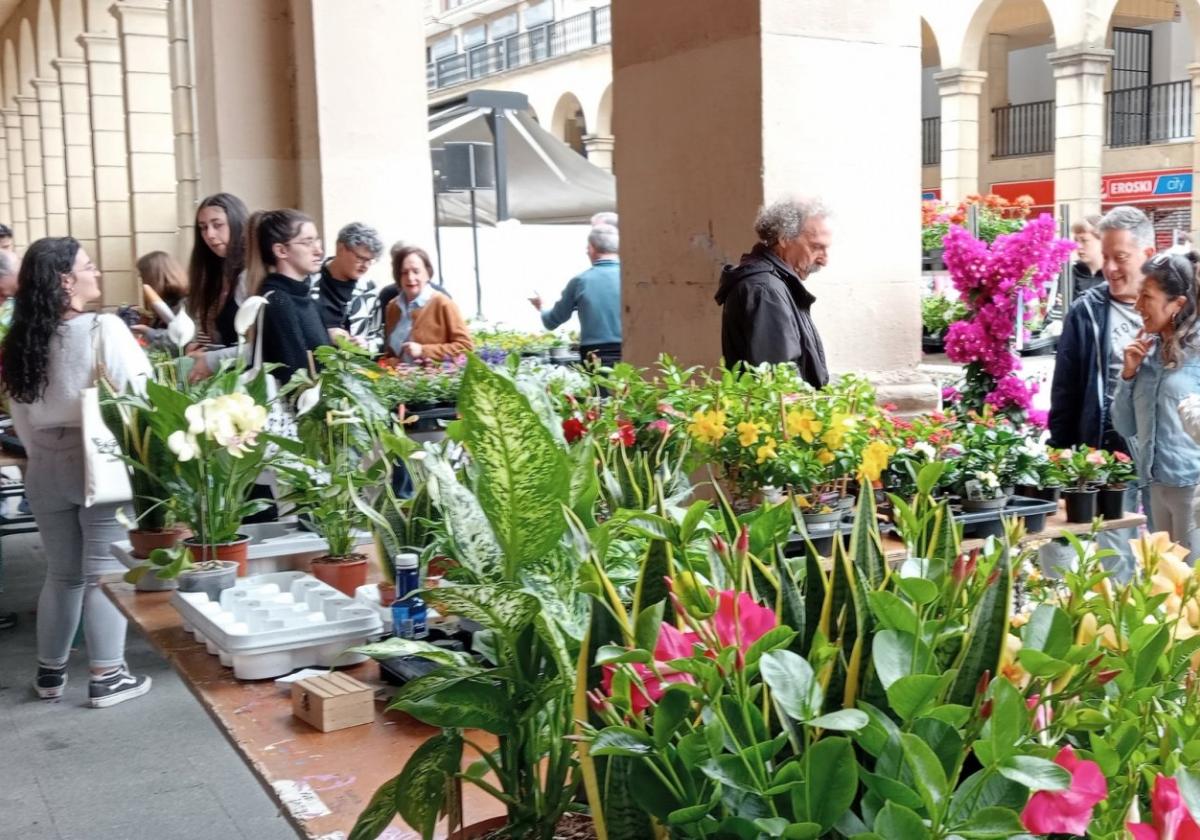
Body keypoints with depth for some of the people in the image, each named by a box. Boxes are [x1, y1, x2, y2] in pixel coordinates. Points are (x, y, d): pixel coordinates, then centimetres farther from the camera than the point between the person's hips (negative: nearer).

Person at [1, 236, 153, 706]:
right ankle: (107, 678, 8)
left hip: (45, 469, 6)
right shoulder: (104, 329, -13)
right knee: (106, 573, 3)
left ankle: (50, 673, 26)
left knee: (62, 573, 17)